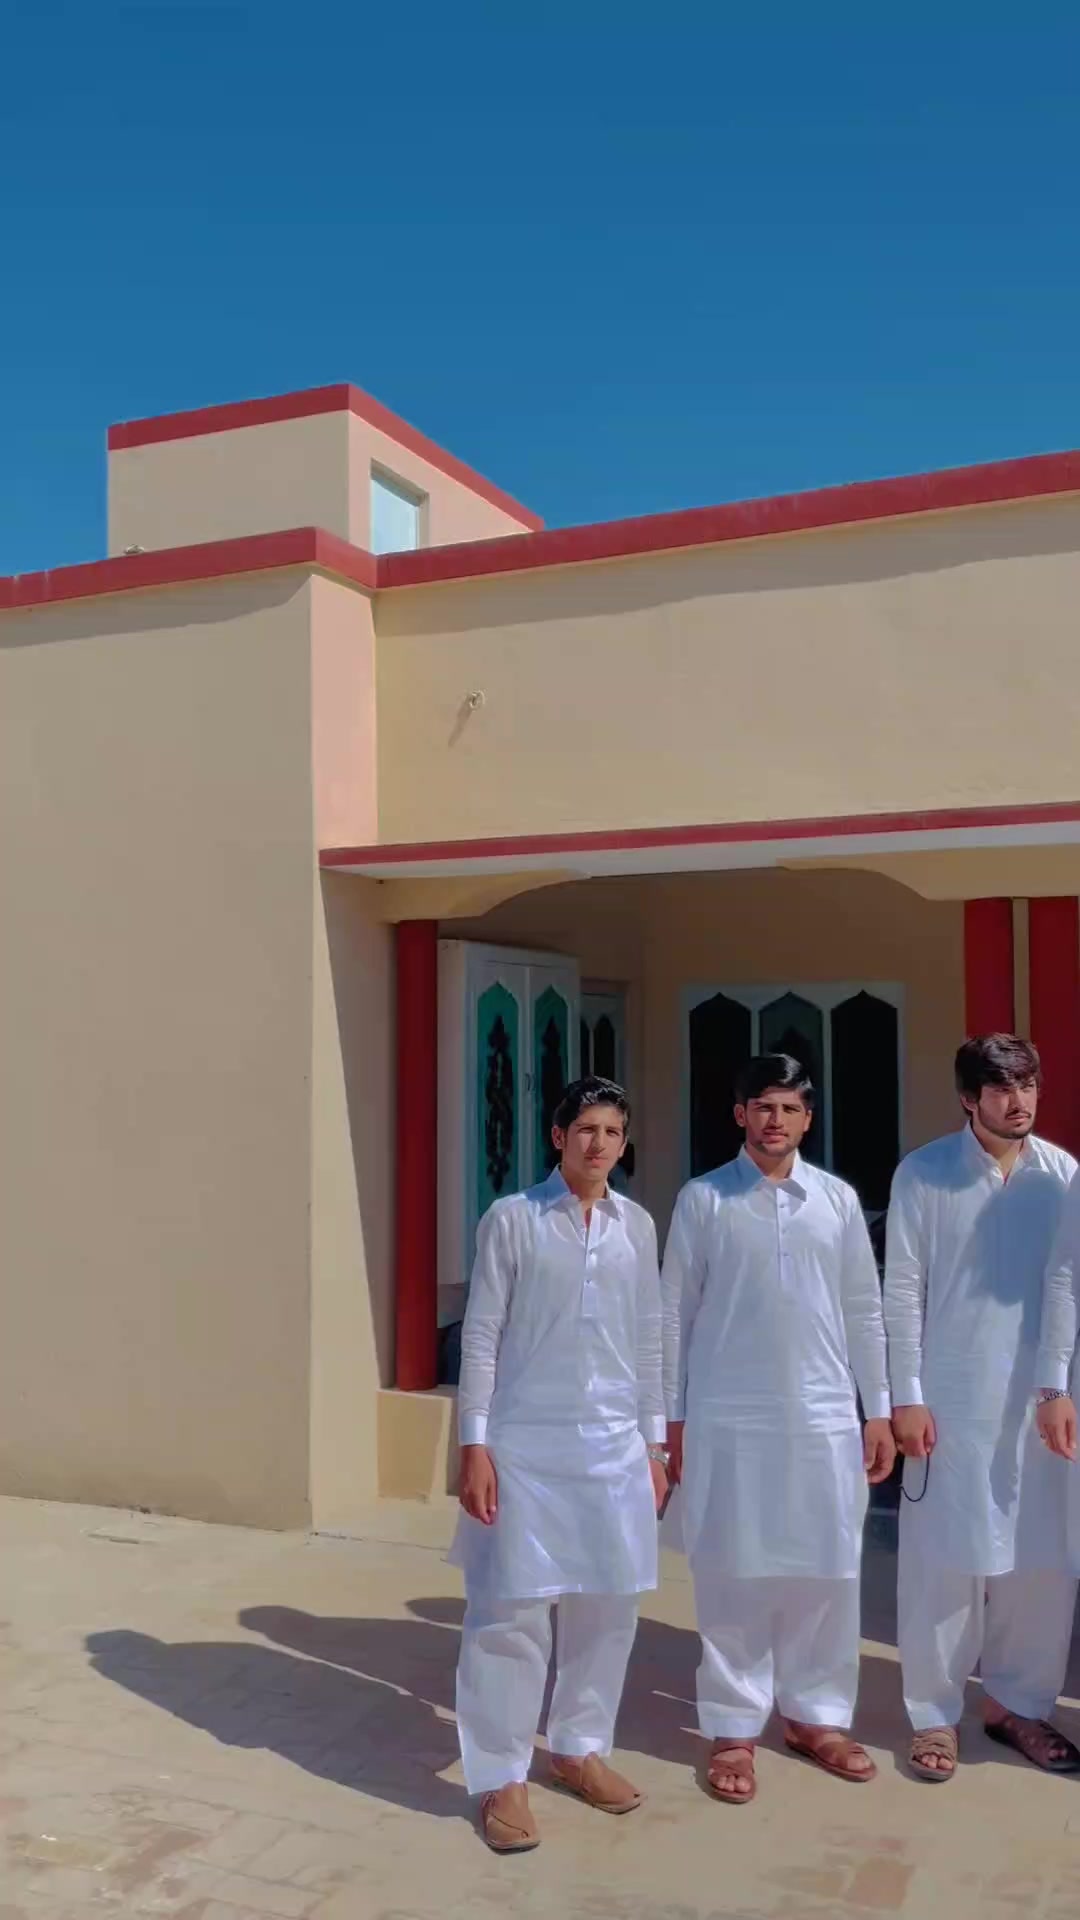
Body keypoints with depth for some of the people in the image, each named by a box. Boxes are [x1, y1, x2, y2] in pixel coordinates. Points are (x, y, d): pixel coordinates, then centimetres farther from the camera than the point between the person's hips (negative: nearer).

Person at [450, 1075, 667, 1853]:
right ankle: (503, 1776, 14)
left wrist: (654, 1443, 11)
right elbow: (481, 1334, -5)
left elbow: (648, 1339, 11)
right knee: (512, 1610, 0)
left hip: (613, 1442, 4)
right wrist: (474, 1443, -9)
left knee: (607, 1605, 11)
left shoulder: (637, 1224, 6)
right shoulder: (512, 1219, -5)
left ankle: (580, 1747, 31)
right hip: (526, 1440, -4)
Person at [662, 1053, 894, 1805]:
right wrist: (672, 1418, 0)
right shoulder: (703, 1200, -2)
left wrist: (878, 1411, 7)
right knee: (734, 1574, 4)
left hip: (823, 1415, 2)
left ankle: (816, 1714, 27)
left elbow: (865, 1311, 9)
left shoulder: (838, 1199, 5)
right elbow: (676, 1313, 1)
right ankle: (734, 1728, 18)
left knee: (827, 1571, 8)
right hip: (729, 1418, -2)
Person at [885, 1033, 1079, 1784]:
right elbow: (903, 1291, -4)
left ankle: (1019, 1702, 28)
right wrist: (905, 1396, -7)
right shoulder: (924, 1173, -5)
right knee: (945, 1561, 2)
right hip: (953, 1399, -3)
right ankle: (936, 1714, 18)